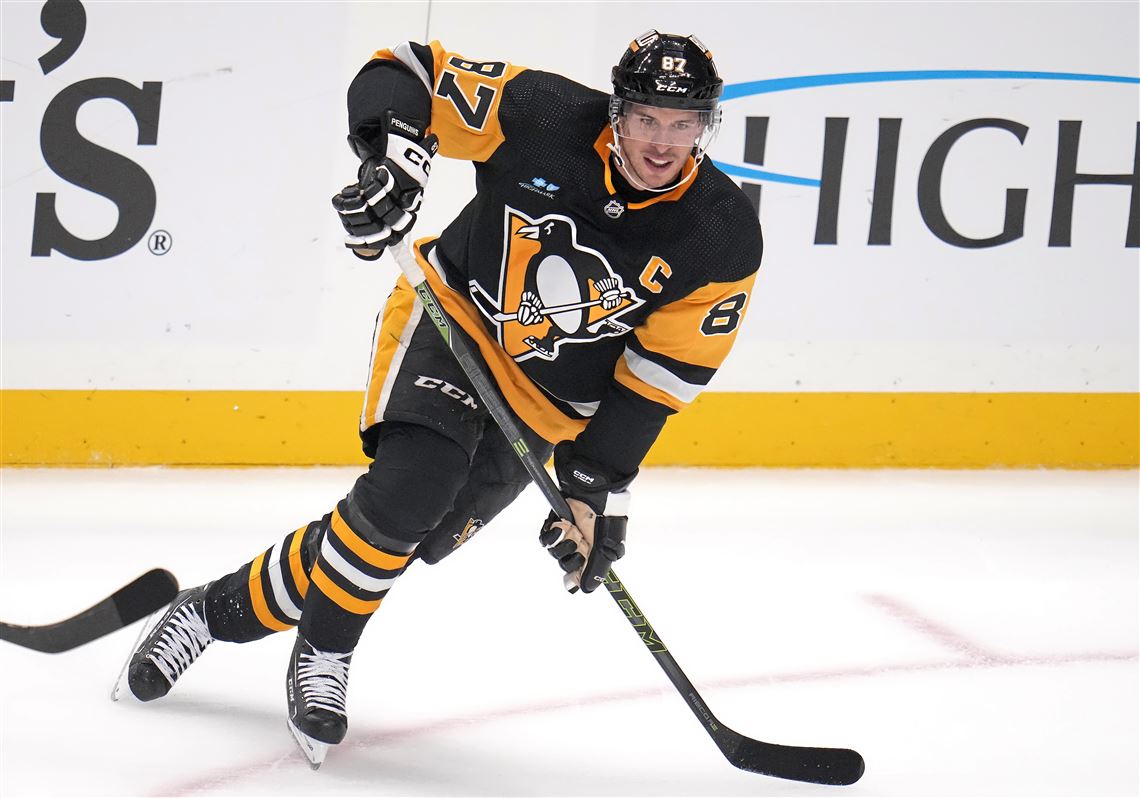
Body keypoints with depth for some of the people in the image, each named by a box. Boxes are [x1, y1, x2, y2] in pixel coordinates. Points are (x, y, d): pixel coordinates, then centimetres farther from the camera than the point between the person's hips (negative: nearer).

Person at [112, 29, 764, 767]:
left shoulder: (724, 238, -15)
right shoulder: (544, 116, -19)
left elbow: (661, 373, -10)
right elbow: (406, 72, -13)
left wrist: (599, 488, -15)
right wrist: (393, 149, -34)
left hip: (545, 399, 2)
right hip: (452, 318, -2)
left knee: (412, 535, -4)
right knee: (411, 482, -28)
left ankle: (220, 608, 15)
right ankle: (321, 655, -7)